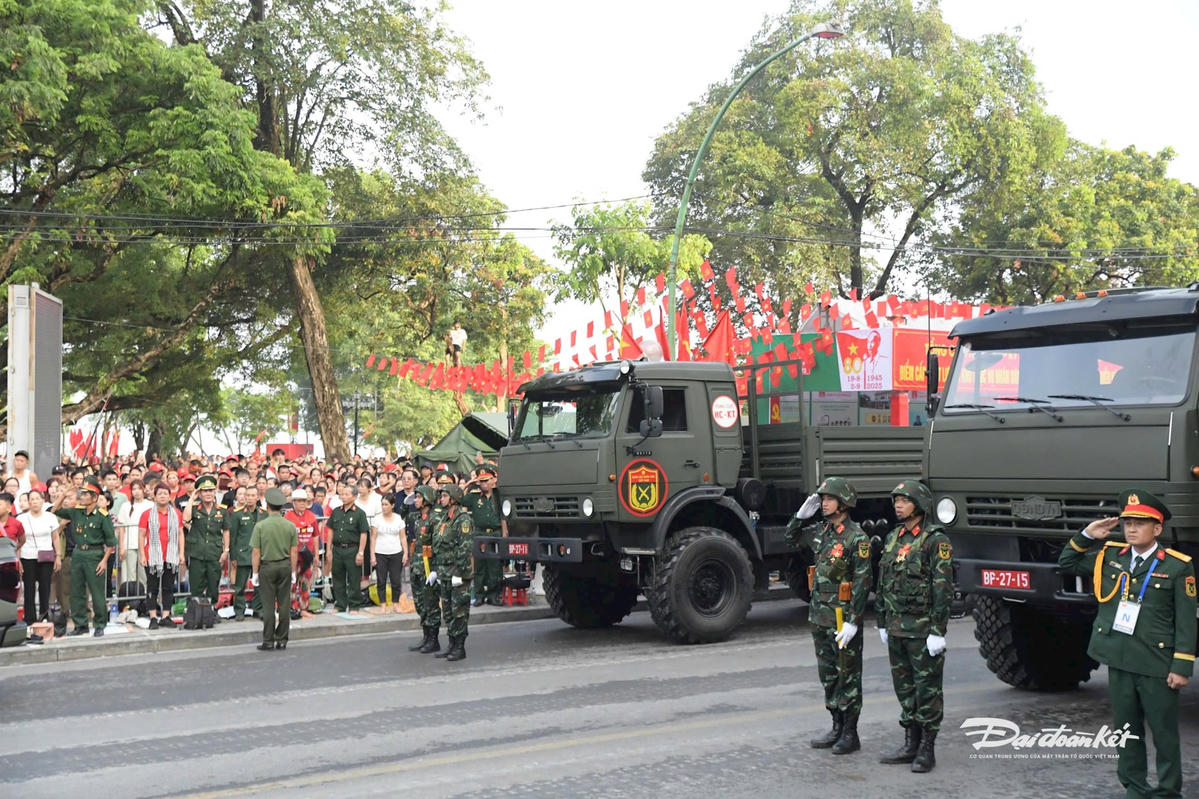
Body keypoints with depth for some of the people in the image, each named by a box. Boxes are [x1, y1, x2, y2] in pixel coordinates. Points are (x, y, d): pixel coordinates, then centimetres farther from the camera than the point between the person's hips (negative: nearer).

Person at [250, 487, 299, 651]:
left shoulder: (260, 526, -9)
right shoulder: (290, 526, -1)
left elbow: (256, 552, -7)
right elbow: (293, 552, 2)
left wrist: (255, 572, 1)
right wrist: (293, 571, 11)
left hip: (267, 566, -2)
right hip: (285, 566, 2)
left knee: (268, 605, 2)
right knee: (284, 604, 6)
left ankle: (268, 641, 4)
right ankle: (282, 640, 10)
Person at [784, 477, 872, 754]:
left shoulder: (856, 538, -14)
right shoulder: (820, 531, 8)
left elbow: (862, 583, -17)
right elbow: (792, 538, 25)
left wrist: (853, 622, -21)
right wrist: (802, 515, 6)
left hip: (843, 618, -8)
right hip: (819, 615, 8)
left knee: (848, 676, 2)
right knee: (828, 675, 14)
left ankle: (850, 734, 11)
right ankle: (837, 728, 25)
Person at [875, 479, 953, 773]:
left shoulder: (936, 540, -10)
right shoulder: (893, 538, 12)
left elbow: (943, 589, -15)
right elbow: (883, 585, 17)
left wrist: (938, 631, -18)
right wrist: (882, 624, 16)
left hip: (923, 629, -7)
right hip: (896, 628, 7)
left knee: (927, 688, 0)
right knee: (904, 687, 12)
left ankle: (927, 749, 8)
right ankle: (910, 745, 21)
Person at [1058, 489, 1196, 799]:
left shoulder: (1178, 566, -6)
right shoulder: (1109, 556, 6)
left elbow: (1186, 622, -6)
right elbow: (1067, 563, 17)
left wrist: (1182, 667, -10)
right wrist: (1087, 536, 3)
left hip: (1157, 666, -4)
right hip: (1118, 660, 4)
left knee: (1164, 733, 4)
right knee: (1126, 731, 13)